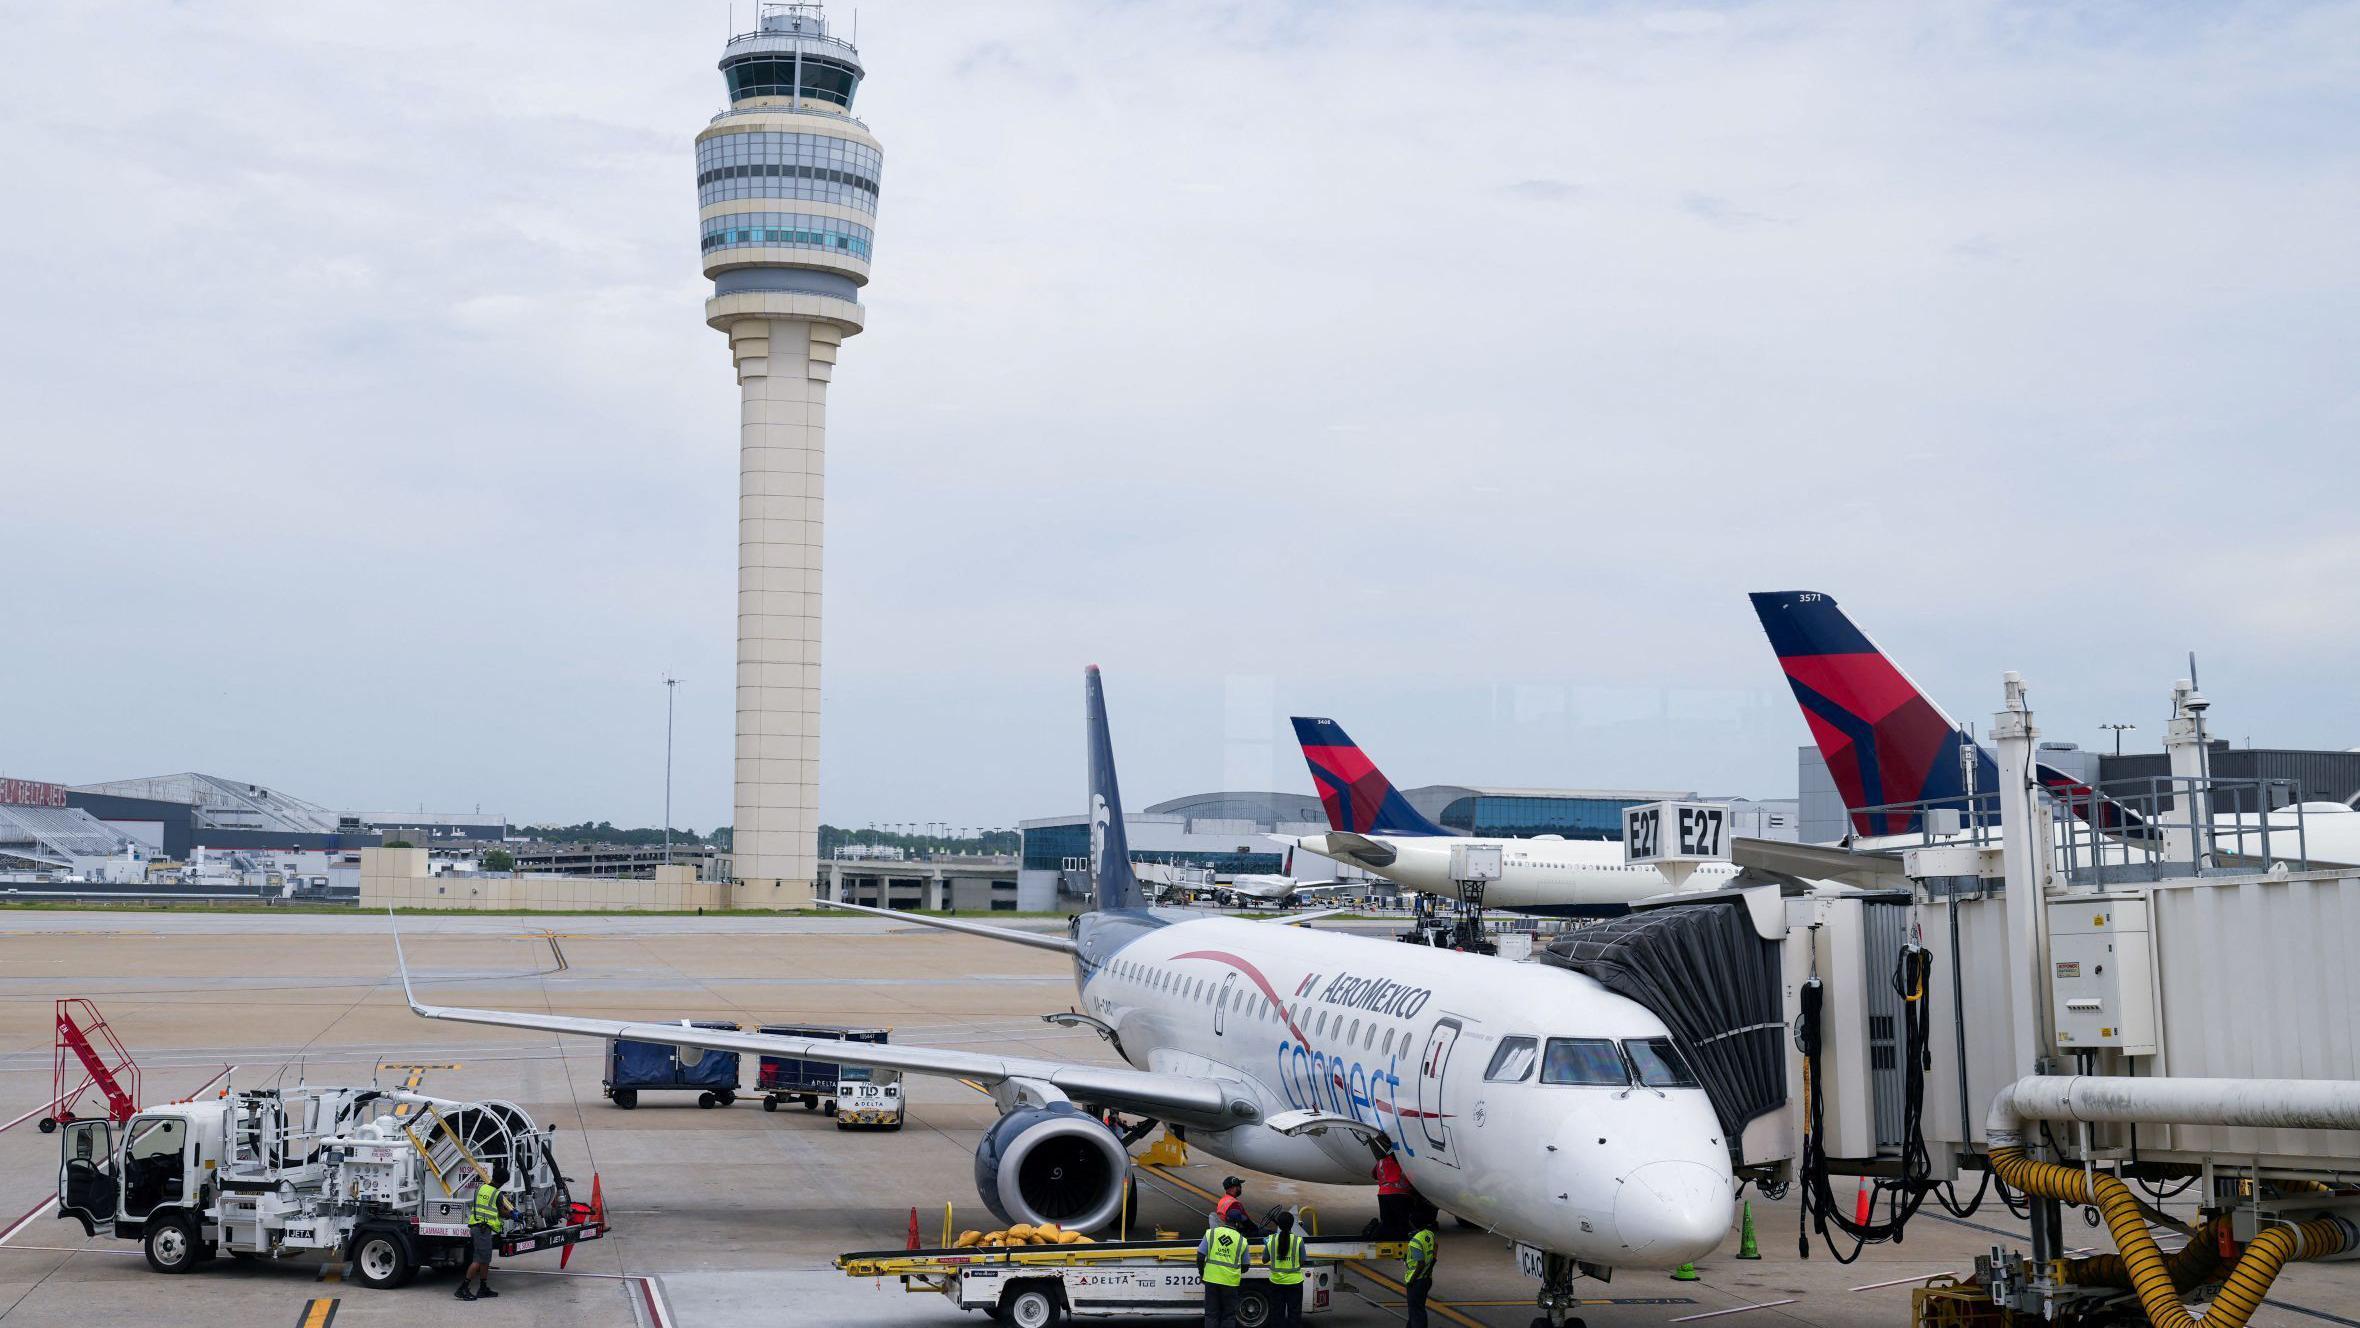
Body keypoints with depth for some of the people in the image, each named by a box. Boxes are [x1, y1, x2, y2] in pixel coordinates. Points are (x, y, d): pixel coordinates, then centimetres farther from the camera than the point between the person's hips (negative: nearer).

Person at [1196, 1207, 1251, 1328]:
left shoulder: (1211, 1233, -2)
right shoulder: (1242, 1241, -2)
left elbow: (1200, 1256, -3)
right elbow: (1245, 1266, 6)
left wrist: (1201, 1273, 11)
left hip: (1211, 1278, 1)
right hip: (1230, 1281, -1)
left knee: (1211, 1314, 10)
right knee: (1229, 1315, 11)